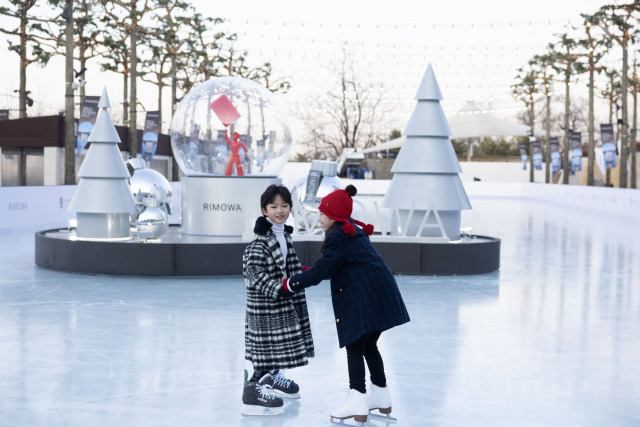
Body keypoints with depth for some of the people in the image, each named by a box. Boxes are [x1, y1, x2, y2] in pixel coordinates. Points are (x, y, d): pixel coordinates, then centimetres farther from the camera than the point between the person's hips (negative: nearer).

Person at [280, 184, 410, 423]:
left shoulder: (337, 238, -11)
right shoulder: (355, 232, 19)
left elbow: (320, 271, -13)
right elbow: (332, 268, 24)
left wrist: (290, 284, -2)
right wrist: (307, 273, 21)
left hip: (365, 301, -10)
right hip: (384, 295, 10)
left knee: (354, 348, -3)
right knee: (369, 346, 19)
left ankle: (358, 405, -4)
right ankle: (381, 398, 28)